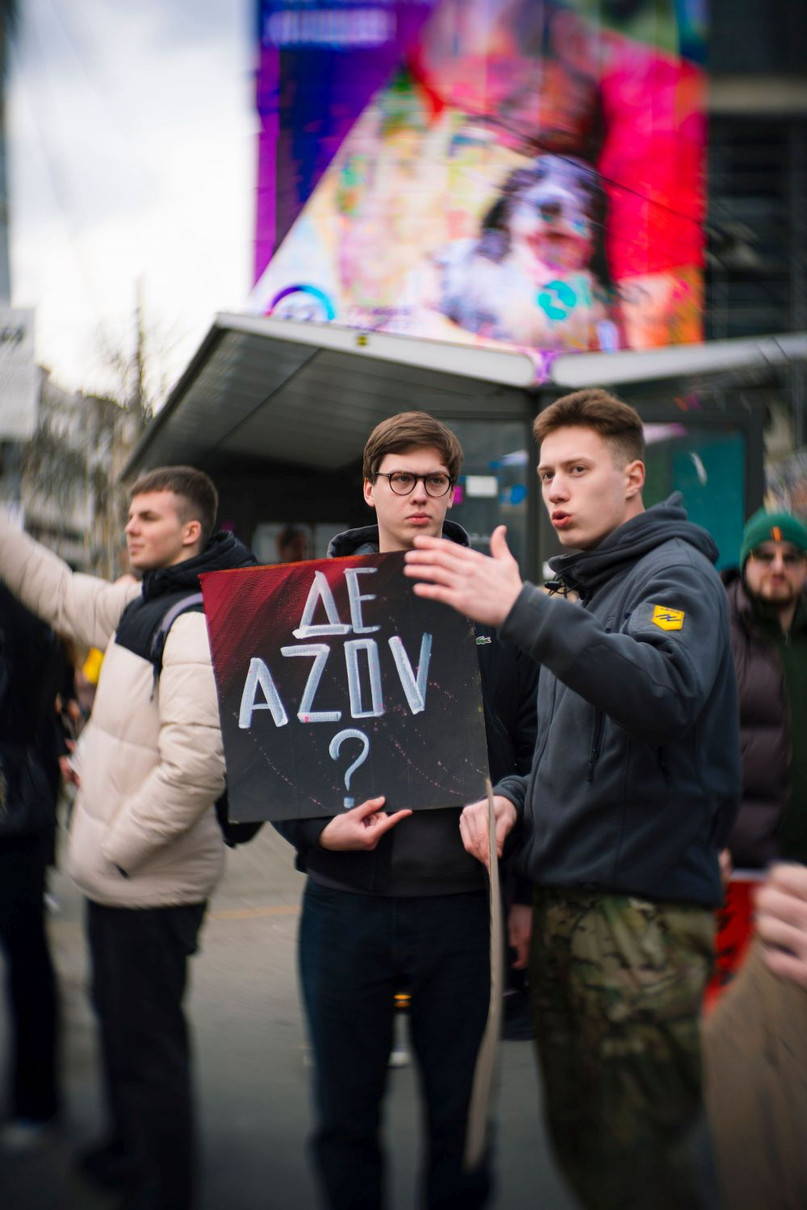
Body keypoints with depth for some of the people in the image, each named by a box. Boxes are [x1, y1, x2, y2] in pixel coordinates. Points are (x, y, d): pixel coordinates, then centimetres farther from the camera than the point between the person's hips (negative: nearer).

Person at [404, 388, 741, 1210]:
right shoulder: (579, 593, 19)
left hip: (642, 911, -8)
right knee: (575, 1143, 15)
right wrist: (513, 799, 4)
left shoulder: (674, 574, -7)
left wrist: (520, 611, -37)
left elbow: (668, 695, -31)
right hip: (558, 909, 8)